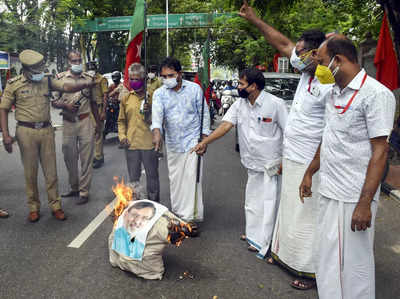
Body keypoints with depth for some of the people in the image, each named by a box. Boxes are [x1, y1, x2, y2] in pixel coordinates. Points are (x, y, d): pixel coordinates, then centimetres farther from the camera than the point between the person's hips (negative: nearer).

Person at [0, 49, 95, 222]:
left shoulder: (47, 81, 6)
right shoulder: (14, 84, -1)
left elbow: (66, 87, -6)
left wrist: (83, 84, -27)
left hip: (46, 131, 2)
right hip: (26, 132, -2)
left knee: (51, 171, 6)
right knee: (30, 173, 7)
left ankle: (55, 205, 17)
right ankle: (33, 207, 22)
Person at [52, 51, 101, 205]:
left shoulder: (89, 78, 6)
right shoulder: (60, 78, 3)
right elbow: (53, 101, 4)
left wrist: (98, 123, 11)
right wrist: (65, 105, -16)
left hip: (85, 122, -1)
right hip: (68, 123, 1)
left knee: (86, 159, -1)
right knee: (69, 158, 11)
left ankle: (84, 191, 8)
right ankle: (74, 188, 29)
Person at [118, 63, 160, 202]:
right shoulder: (126, 99, 8)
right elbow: (121, 120, 15)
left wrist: (151, 111, -20)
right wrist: (122, 136, 2)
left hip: (149, 144, -3)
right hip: (131, 144, 3)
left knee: (152, 177, 8)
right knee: (133, 179, 14)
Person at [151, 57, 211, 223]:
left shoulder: (195, 89, -3)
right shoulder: (159, 93, -1)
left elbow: (204, 113, 2)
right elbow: (157, 113, -18)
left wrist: (204, 135, -2)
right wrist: (156, 131, -37)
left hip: (192, 140, -3)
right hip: (172, 142, 3)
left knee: (191, 177, -8)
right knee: (174, 178, 11)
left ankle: (191, 216, -1)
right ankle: (177, 212, 27)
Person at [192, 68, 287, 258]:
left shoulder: (275, 104, -12)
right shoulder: (239, 105, 5)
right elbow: (225, 125, -3)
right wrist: (205, 142, -14)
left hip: (271, 164, -6)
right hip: (252, 164, 6)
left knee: (268, 204, -2)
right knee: (252, 203, 17)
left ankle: (262, 244, 9)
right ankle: (254, 235, 34)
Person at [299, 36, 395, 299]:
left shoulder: (376, 94, -14)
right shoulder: (335, 93, 12)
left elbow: (380, 151, -17)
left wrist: (365, 203, -21)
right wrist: (309, 173, 23)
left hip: (353, 197, -8)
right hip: (329, 192, 8)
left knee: (354, 266, 5)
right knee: (328, 263, 18)